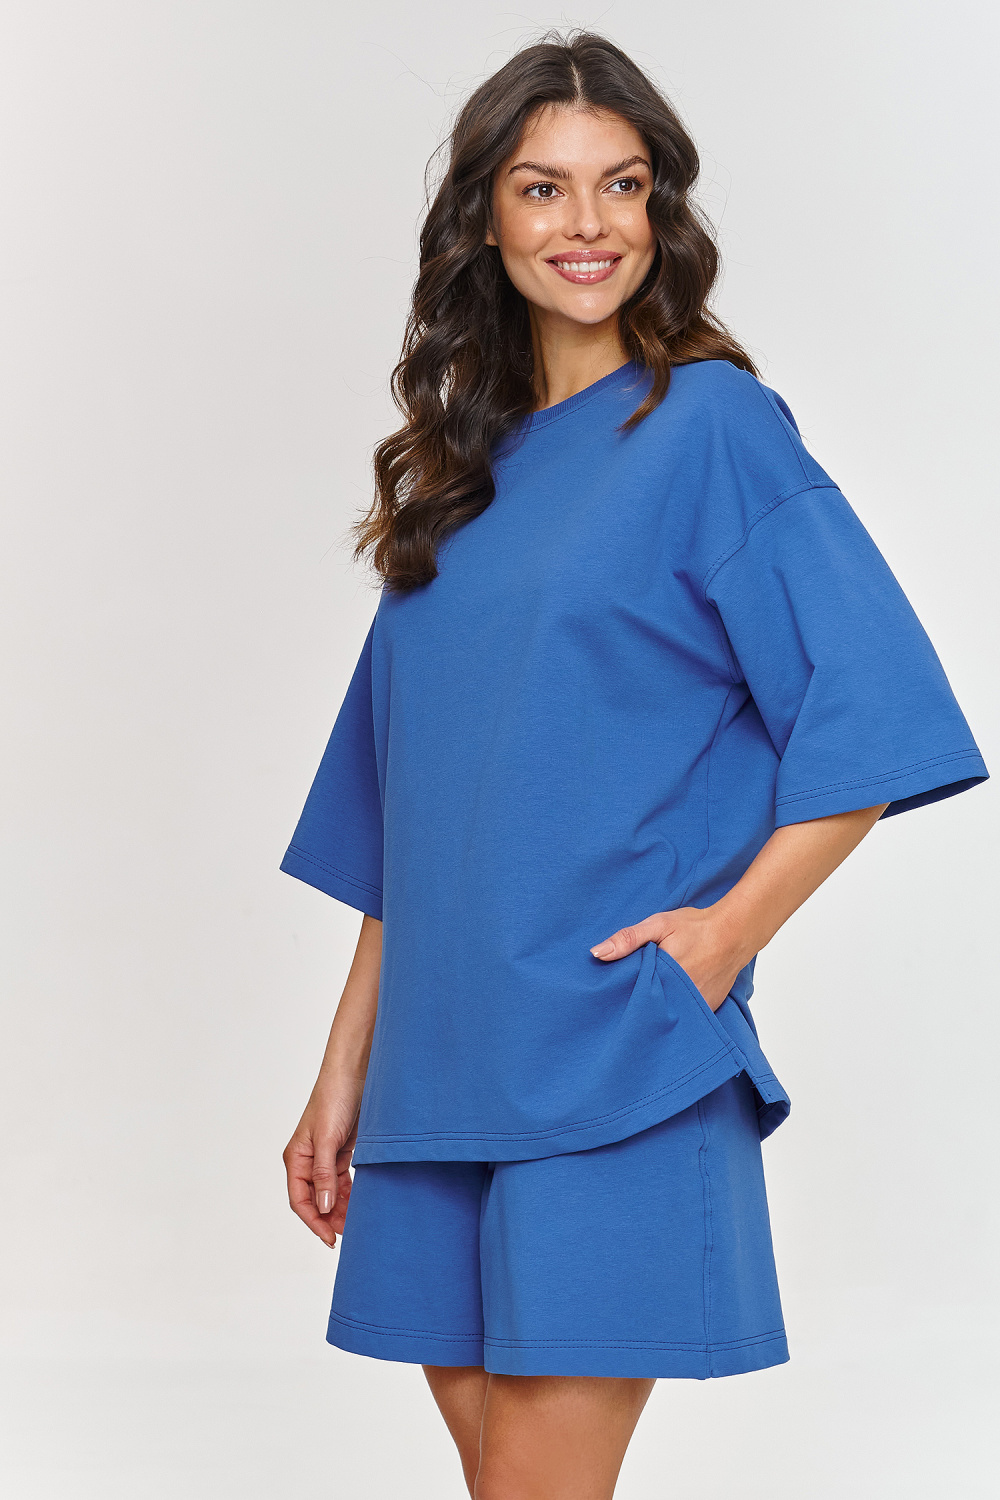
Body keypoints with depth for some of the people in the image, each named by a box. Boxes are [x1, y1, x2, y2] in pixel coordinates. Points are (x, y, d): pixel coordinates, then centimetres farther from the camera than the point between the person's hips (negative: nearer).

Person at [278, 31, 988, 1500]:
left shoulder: (709, 422, -3)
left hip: (614, 1060, -6)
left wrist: (732, 926, -15)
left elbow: (876, 709, -9)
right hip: (440, 1064, 6)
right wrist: (345, 1072, 14)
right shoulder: (462, 471, 15)